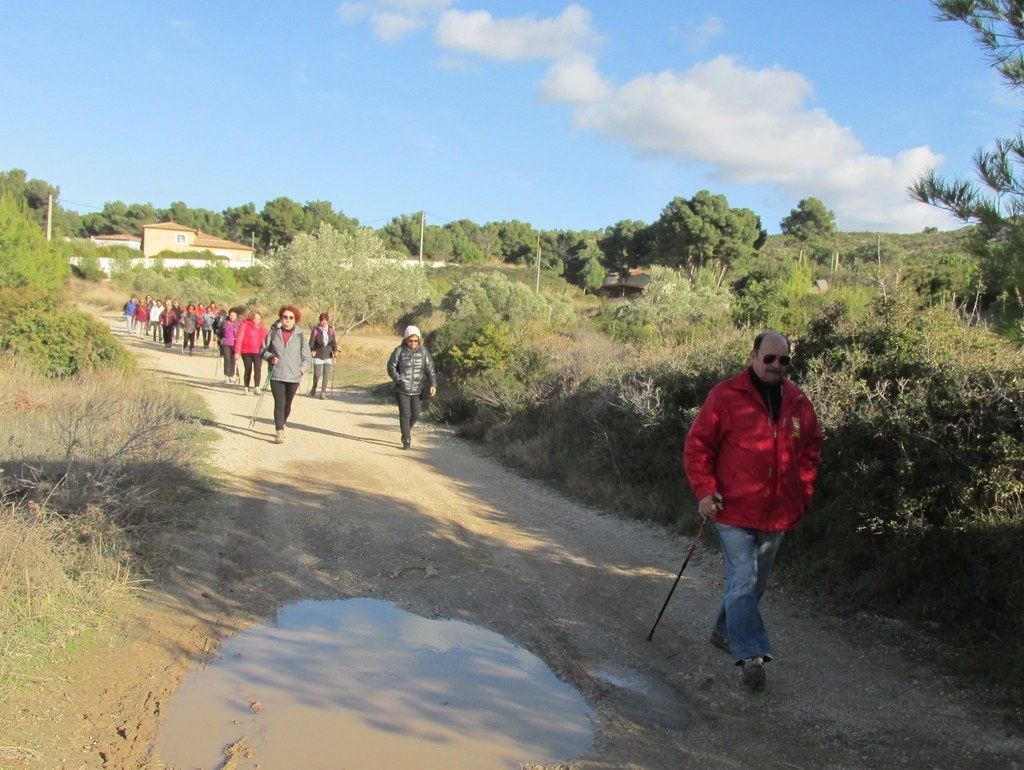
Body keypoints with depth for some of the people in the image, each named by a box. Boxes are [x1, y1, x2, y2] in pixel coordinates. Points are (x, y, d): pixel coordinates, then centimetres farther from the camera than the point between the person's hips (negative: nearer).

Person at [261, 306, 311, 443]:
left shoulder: (300, 336, 0)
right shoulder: (273, 333, 2)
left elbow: (307, 358, 4)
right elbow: (264, 349, 11)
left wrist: (301, 370, -11)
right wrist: (270, 357, -10)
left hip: (293, 377, 1)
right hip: (276, 375, -1)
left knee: (287, 404, 12)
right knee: (279, 403, -8)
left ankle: (282, 425, 35)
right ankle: (279, 432, -8)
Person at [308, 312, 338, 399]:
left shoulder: (331, 329, 2)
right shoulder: (316, 329, -7)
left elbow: (334, 341, 4)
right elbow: (312, 341, -12)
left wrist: (335, 350, -10)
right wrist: (312, 350, -28)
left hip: (328, 355, 2)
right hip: (318, 355, -2)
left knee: (326, 374, -1)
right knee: (317, 374, -3)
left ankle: (323, 392, 6)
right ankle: (314, 388, 27)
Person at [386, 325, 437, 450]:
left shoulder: (423, 351, 1)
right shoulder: (399, 351, -4)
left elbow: (430, 369, 0)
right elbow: (391, 367, -4)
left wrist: (433, 384, -13)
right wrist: (399, 380, -16)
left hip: (417, 390, 2)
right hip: (402, 390, -2)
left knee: (415, 415, 6)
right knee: (405, 414, -7)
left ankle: (407, 430, 36)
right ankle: (406, 441, 3)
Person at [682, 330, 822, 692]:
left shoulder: (798, 402, 7)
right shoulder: (725, 396, -8)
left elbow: (810, 451, 19)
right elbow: (697, 445, -5)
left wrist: (803, 494, 10)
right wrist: (705, 490, -14)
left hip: (778, 513, 6)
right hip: (734, 510, -5)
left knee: (755, 581, 17)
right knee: (743, 581, -8)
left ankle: (725, 631, 36)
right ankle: (750, 656, -4)